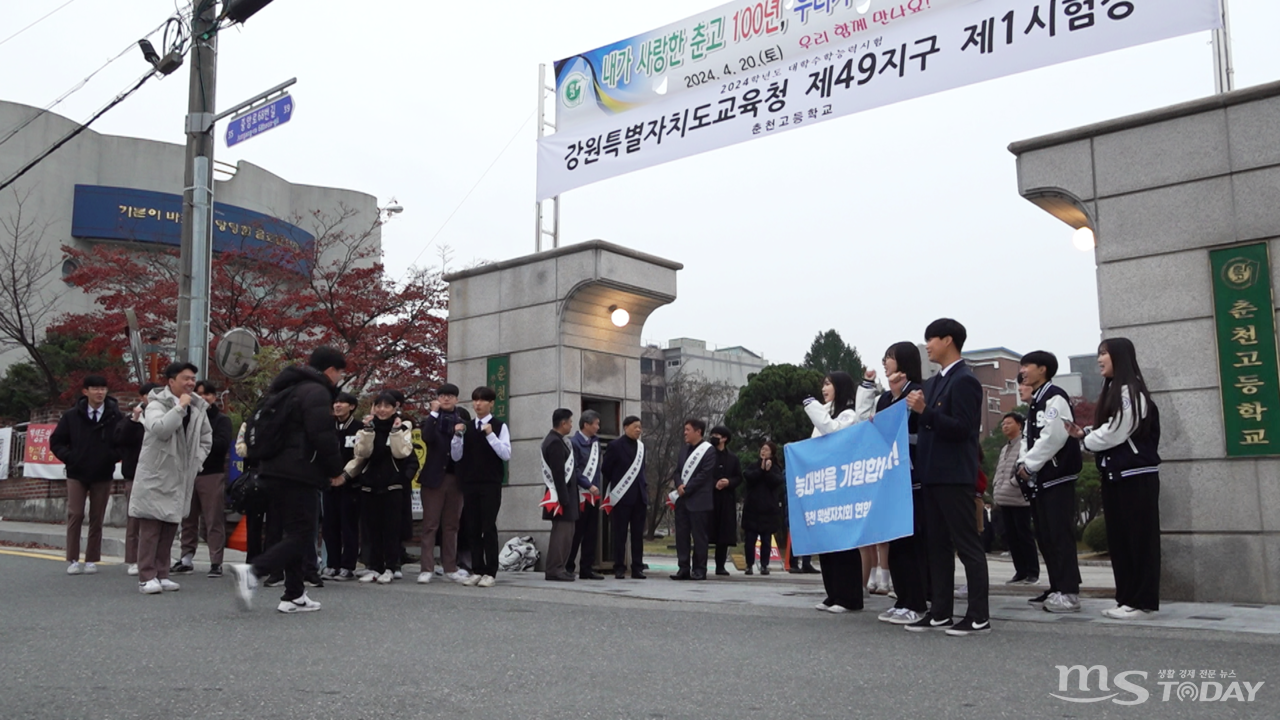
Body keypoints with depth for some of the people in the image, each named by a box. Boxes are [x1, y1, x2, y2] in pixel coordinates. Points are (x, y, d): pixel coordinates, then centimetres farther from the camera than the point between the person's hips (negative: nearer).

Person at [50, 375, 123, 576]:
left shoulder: (115, 417, -5)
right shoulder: (72, 416, 0)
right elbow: (56, 441, 8)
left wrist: (113, 457, -9)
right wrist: (69, 457, -3)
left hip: (103, 476, 0)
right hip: (76, 474, 1)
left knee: (97, 519, 4)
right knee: (75, 515, -3)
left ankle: (92, 560, 12)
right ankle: (73, 560, 5)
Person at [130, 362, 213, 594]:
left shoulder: (198, 408, 10)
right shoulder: (157, 404, -8)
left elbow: (206, 440, 21)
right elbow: (160, 429, -28)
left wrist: (196, 462, 8)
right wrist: (180, 407, -23)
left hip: (181, 478, 6)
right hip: (155, 475, -6)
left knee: (170, 526, 10)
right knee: (150, 527, -6)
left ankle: (161, 574, 17)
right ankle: (146, 577, -3)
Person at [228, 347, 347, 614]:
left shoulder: (284, 388, 20)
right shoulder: (317, 392, -10)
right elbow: (324, 437, -17)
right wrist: (336, 470, -5)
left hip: (273, 470, 10)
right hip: (299, 474, -10)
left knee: (293, 532, 14)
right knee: (301, 535, -7)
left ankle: (294, 596, 14)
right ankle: (252, 572, -24)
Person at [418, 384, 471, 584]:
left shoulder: (463, 417, 9)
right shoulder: (433, 418, 3)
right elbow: (426, 437, -17)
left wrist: (463, 431, -11)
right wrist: (434, 413, -17)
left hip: (455, 477, 3)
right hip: (434, 477, -2)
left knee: (451, 525, 9)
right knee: (430, 524, -3)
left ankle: (450, 568, 15)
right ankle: (427, 569, -2)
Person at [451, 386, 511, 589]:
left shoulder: (499, 426, 0)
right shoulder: (467, 427, 12)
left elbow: (506, 454, -10)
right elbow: (456, 456, 9)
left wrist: (490, 434, -18)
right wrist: (457, 436, -6)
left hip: (491, 484, -4)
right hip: (469, 483, 5)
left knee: (489, 527, -5)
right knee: (473, 528, 5)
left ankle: (490, 572, -1)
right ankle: (477, 570, 11)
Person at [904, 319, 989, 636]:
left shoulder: (964, 381, -11)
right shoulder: (933, 382, 17)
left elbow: (962, 429, -19)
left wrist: (925, 411, -24)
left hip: (954, 475, -9)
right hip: (932, 474, 9)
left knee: (967, 544, -4)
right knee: (937, 545, 11)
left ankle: (979, 616, 0)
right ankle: (940, 612, 16)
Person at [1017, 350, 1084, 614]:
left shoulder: (1055, 397, -10)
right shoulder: (1036, 402, 20)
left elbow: (1054, 437, -20)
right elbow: (1028, 438, 18)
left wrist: (1029, 465, -13)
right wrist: (1023, 464, 0)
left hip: (1057, 476, -10)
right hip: (1040, 479, 10)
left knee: (1060, 536, -10)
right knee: (1046, 537, 11)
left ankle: (1069, 593, -7)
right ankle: (1057, 588, 18)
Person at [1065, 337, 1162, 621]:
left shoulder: (1131, 391, -12)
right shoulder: (1113, 391, 17)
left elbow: (1116, 433, -17)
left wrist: (1086, 440, -2)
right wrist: (1085, 432, 0)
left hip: (1135, 475, -9)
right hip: (1115, 475, 9)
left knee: (1138, 538, -5)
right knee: (1119, 539, 10)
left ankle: (1143, 602, -1)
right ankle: (1127, 598, 15)